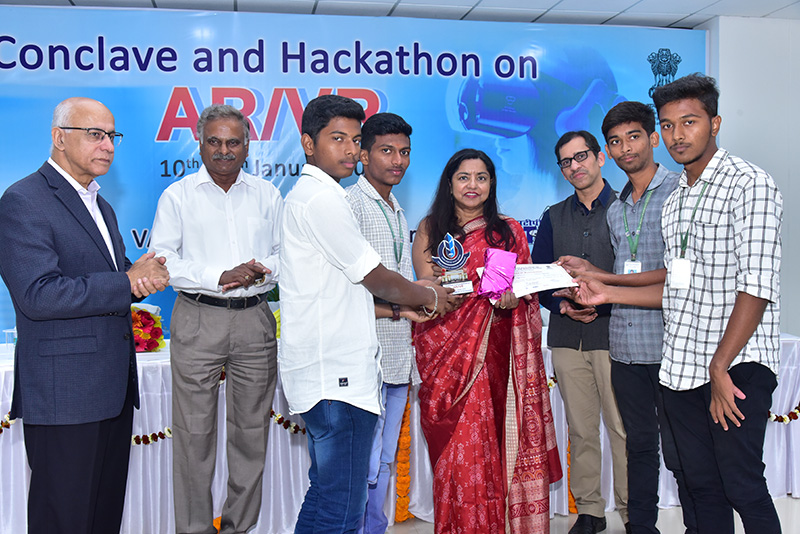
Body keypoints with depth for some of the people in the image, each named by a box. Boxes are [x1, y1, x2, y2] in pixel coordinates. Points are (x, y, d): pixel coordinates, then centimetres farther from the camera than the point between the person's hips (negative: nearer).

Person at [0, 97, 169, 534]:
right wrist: (127, 282, -18)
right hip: (63, 394, -8)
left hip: (115, 388, 8)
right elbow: (37, 295, -21)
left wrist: (141, 275, -3)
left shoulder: (99, 205, 18)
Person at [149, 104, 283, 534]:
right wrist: (219, 277, -15)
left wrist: (262, 270, -9)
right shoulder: (177, 196, 4)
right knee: (194, 431, 1)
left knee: (251, 430, 7)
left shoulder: (267, 195, 11)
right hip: (197, 321, -2)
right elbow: (161, 260, -4)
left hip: (254, 321, 3)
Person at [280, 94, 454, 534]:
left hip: (324, 373, 11)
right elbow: (376, 279, -9)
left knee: (324, 498, 18)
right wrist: (430, 296, 9)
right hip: (337, 378, -11)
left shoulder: (307, 194, 19)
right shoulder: (322, 197, -13)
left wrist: (404, 309, 16)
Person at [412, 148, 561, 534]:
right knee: (455, 439, -4)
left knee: (489, 435, -3)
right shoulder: (430, 229, 10)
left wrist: (513, 296, -10)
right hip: (446, 346, -1)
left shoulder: (509, 231, 14)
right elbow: (425, 288, 1)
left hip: (493, 346, 1)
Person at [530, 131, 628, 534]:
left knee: (623, 427, -3)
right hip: (567, 337, 3)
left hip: (612, 331, -3)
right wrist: (562, 306, -6)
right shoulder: (554, 218, 15)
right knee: (580, 429, 7)